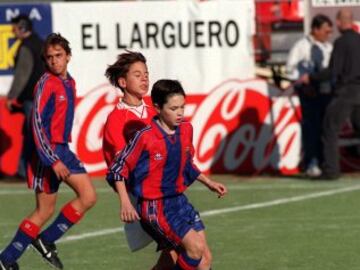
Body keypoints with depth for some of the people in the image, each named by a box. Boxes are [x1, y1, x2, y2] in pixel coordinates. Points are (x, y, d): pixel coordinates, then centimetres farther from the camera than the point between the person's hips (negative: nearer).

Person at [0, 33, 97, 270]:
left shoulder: (70, 83, 10)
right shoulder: (46, 84, -15)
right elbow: (37, 123, -20)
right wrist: (53, 161, -24)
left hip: (63, 150, 8)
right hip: (47, 152, -8)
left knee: (89, 197, 1)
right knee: (45, 211, -4)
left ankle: (46, 241, 10)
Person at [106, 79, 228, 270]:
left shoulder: (186, 130, 4)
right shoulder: (145, 137, -16)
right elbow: (118, 168, -9)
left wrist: (209, 183, 19)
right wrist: (125, 202, -17)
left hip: (179, 200, 7)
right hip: (154, 206, -7)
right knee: (195, 247, -22)